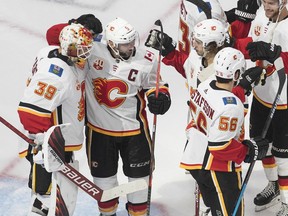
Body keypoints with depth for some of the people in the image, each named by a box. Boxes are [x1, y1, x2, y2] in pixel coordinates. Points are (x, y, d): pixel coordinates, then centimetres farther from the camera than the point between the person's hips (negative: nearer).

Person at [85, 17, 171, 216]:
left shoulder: (146, 61, -14)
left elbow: (154, 85, -1)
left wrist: (160, 96, -20)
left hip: (133, 127, 0)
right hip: (99, 127, 0)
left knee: (138, 172, 14)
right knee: (103, 173, 18)